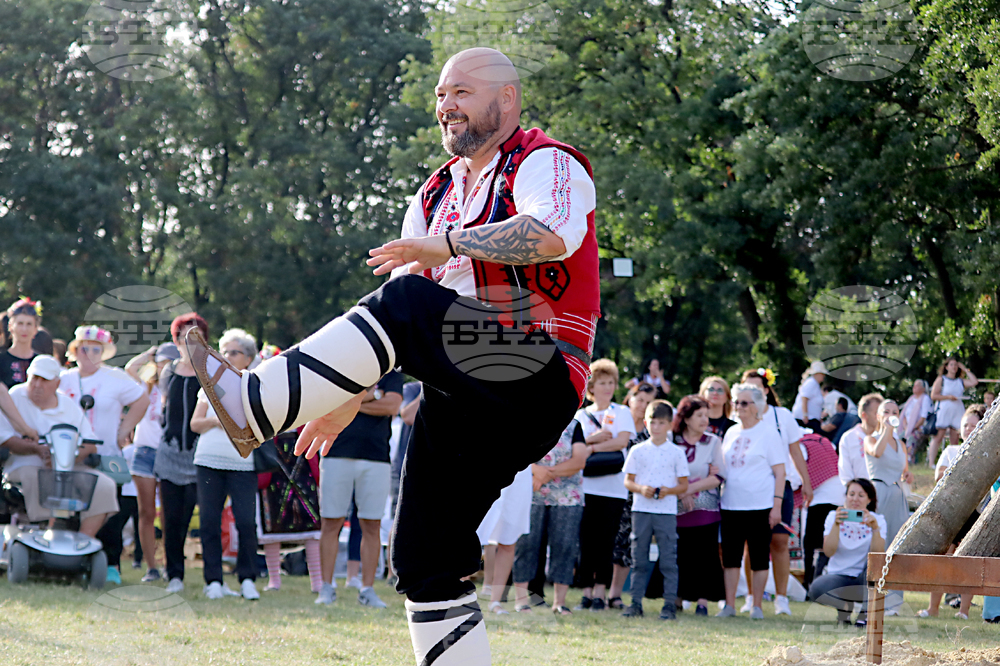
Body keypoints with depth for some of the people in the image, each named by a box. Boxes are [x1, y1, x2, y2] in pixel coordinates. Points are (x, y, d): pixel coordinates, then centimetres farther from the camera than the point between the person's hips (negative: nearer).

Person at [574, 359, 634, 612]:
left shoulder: (622, 412, 10)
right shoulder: (582, 415, 14)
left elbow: (622, 440, -6)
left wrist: (592, 447, -9)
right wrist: (597, 438, -14)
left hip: (613, 488, -1)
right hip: (586, 485, 2)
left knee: (605, 543, -4)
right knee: (586, 543, -2)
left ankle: (600, 594, 0)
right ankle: (586, 593, 2)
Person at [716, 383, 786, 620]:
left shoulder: (768, 433, -2)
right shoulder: (731, 433, 14)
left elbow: (780, 472, -4)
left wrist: (777, 504, -11)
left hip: (760, 504, -5)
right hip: (731, 503, 5)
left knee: (759, 557, -1)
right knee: (730, 556, 3)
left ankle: (757, 607, 5)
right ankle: (729, 605, 7)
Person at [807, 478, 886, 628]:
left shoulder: (877, 520, -3)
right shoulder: (833, 516, -3)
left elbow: (878, 554, -19)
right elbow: (829, 552, -18)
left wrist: (875, 528, -33)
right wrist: (836, 524, -29)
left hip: (866, 579, 0)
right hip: (839, 576, 0)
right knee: (816, 590, -32)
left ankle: (865, 613, -21)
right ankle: (845, 607, 2)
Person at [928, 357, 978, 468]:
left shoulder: (961, 381, 18)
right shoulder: (941, 379, 7)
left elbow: (974, 382, 4)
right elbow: (933, 396, 0)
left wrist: (965, 370, 9)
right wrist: (948, 397, -11)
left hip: (958, 412, 4)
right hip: (944, 410, -4)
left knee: (954, 440, 0)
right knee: (938, 437, -10)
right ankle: (931, 462, -11)